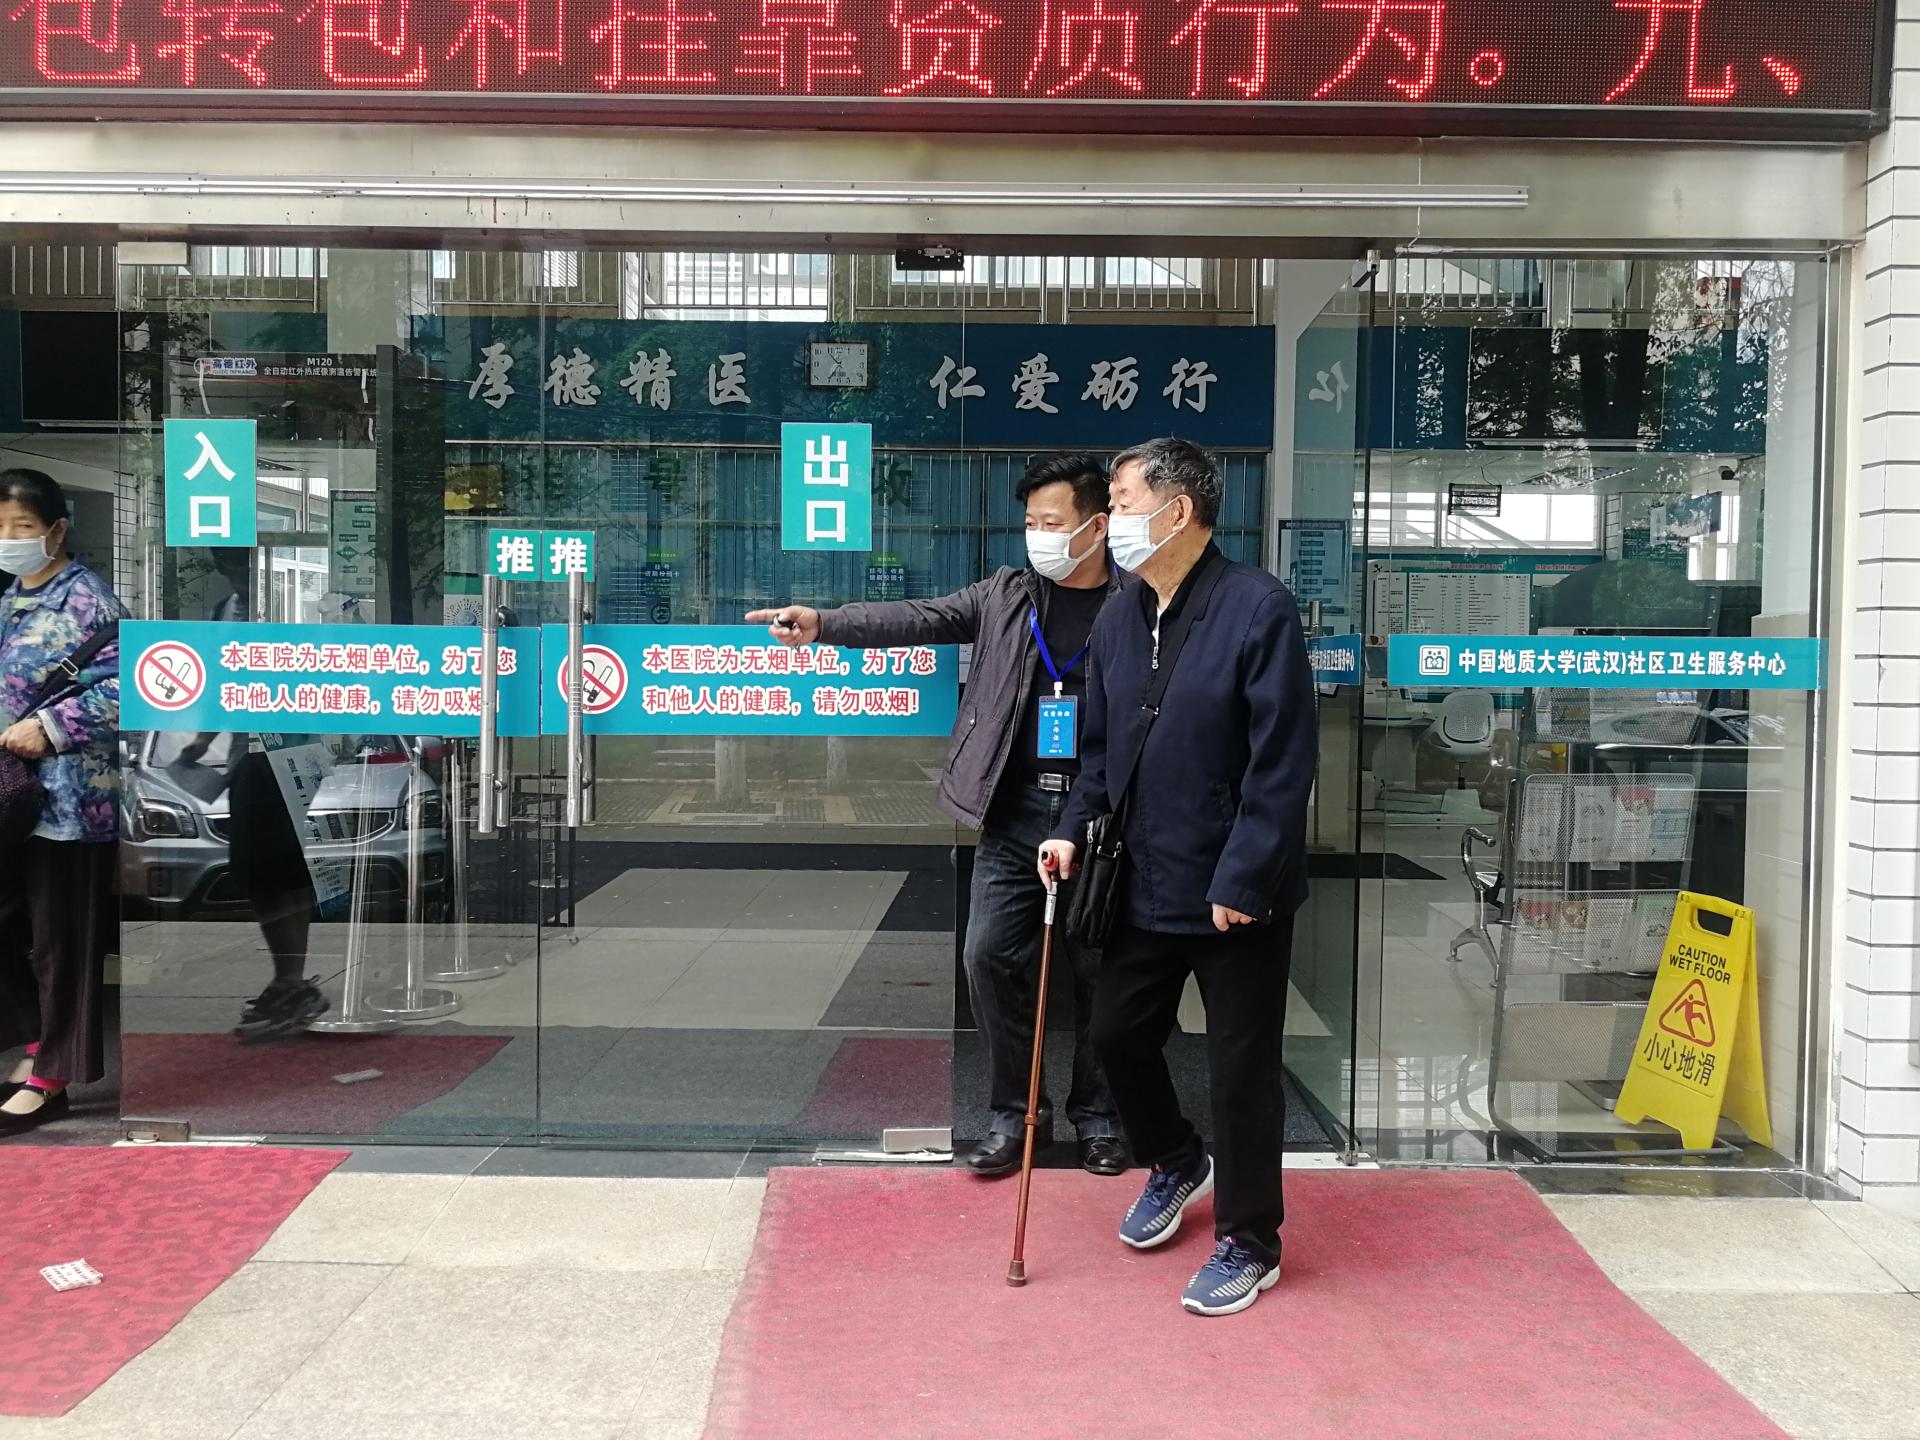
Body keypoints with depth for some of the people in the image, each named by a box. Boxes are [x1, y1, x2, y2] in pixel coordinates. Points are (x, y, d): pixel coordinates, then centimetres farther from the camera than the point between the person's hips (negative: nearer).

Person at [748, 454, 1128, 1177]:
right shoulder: (1005, 595, 8)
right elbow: (918, 619, -1)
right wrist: (824, 623, -15)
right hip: (1014, 814, 3)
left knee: (1100, 970, 6)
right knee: (991, 956, 1)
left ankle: (1097, 1116, 25)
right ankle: (1015, 1114, 18)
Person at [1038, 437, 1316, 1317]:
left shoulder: (1257, 608, -16)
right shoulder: (1117, 621, 6)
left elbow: (1283, 762, -19)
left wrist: (1242, 880, -20)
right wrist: (1075, 830, -1)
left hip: (1238, 896, -7)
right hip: (1146, 885, 7)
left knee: (1240, 1069, 5)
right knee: (1117, 1033, 17)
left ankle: (1248, 1244, 26)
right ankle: (1175, 1164, 45)